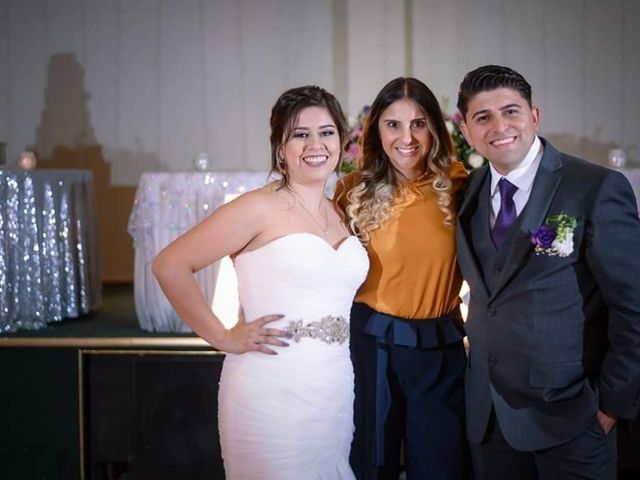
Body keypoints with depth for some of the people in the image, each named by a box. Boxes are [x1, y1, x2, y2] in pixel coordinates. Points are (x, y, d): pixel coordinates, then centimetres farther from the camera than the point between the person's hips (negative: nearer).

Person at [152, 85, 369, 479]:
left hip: (336, 394, 6)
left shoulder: (340, 213, 11)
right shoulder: (260, 208, -8)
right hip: (273, 393, -6)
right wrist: (223, 338, -10)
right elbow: (170, 265, -11)